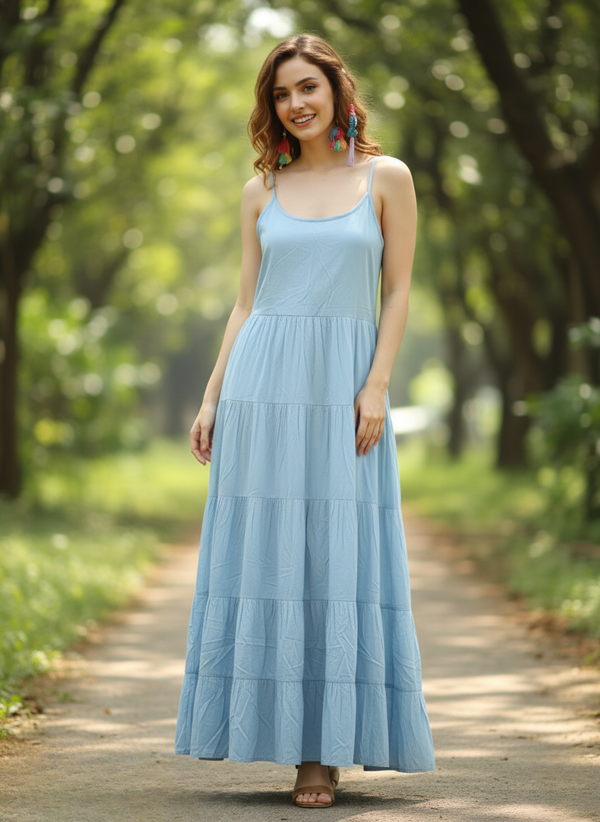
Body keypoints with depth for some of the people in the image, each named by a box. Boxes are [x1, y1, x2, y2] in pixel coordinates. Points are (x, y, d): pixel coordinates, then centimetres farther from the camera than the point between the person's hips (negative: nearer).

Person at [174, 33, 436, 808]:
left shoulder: (387, 178, 5)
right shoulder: (262, 191, 12)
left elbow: (399, 292, 2)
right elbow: (245, 302, 13)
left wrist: (376, 386, -9)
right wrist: (211, 398, 5)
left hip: (344, 387, -2)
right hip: (262, 385, 3)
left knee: (338, 556, -4)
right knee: (259, 556, 0)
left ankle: (324, 746, 1)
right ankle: (273, 724, 9)